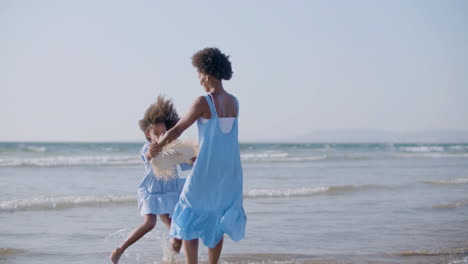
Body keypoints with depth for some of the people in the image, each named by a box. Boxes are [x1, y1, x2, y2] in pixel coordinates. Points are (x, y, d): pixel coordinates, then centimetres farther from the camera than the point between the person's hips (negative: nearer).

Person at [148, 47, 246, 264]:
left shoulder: (203, 102, -13)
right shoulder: (234, 102, 6)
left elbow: (176, 130, -6)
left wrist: (157, 147, 10)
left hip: (206, 171, -6)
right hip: (230, 170, 6)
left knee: (189, 220, 7)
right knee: (217, 221, 18)